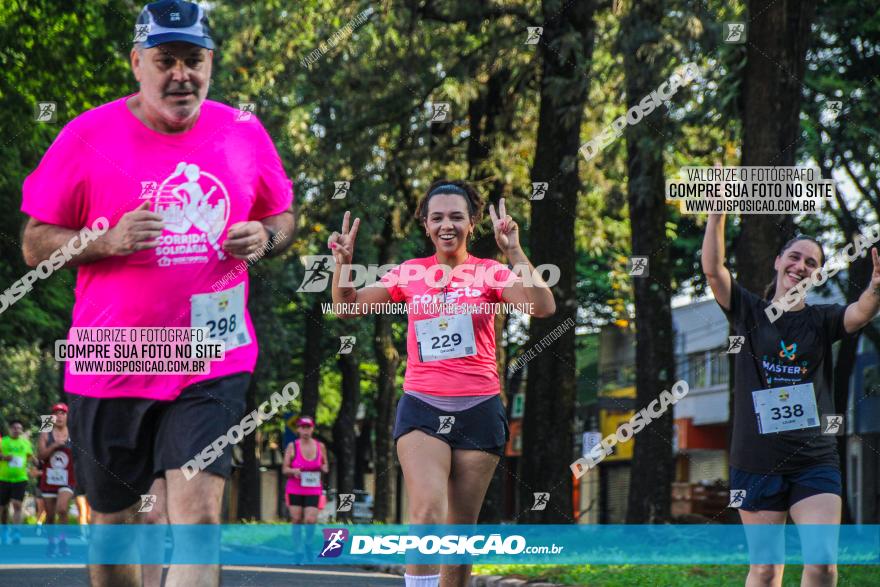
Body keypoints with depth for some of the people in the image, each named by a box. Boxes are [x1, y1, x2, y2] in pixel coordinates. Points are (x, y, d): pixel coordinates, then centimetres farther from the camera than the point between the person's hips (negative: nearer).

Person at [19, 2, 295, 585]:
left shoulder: (245, 133, 3)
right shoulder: (89, 136, -3)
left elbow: (283, 215, 18)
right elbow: (36, 244, 0)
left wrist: (265, 236, -6)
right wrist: (106, 241, -18)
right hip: (111, 362, 0)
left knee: (199, 515, -16)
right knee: (113, 522, 12)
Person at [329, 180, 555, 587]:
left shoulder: (489, 273, 3)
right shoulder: (410, 273, 8)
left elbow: (542, 307, -12)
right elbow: (349, 307, 11)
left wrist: (513, 251, -21)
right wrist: (343, 262, -6)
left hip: (478, 411, 0)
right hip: (422, 408, 0)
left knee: (461, 529, 5)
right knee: (427, 511, -21)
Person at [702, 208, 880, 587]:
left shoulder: (821, 320, 6)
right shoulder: (749, 312, 6)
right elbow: (713, 269, -8)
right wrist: (717, 213, -18)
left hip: (815, 460, 0)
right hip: (756, 462, 0)